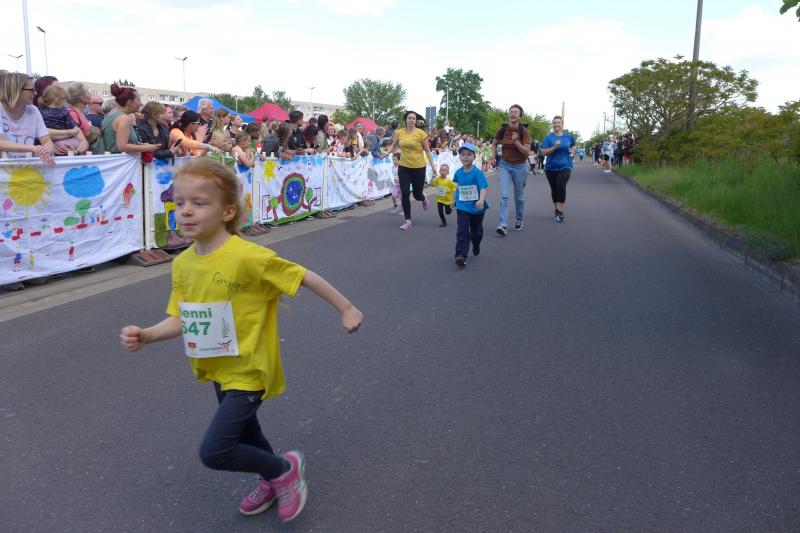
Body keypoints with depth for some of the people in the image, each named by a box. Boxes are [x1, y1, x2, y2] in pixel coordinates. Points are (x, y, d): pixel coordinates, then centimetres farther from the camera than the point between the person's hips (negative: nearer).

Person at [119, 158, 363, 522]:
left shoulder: (248, 257, -26)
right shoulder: (182, 264, -4)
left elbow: (305, 277, -17)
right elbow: (181, 320, 2)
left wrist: (346, 309, -9)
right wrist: (145, 336, -16)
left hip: (248, 371, -7)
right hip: (219, 370, 7)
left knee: (213, 452, -10)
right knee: (244, 434, 26)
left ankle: (285, 468, 15)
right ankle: (272, 480, 55)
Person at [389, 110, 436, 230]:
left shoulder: (421, 133, -9)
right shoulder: (399, 132, 0)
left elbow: (427, 151, -3)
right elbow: (394, 146, 15)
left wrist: (432, 166, -6)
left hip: (418, 167, -2)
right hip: (403, 167, 2)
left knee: (417, 194, 8)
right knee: (405, 194, -3)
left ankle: (423, 199, 48)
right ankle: (408, 221, 10)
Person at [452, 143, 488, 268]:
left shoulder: (477, 173, -16)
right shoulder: (458, 173, -1)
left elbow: (484, 188, -25)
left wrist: (481, 200, -42)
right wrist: (454, 199, 23)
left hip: (477, 208, -2)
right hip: (462, 207, 2)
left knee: (476, 231, 18)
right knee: (462, 231, -14)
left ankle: (476, 247, 47)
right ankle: (460, 255, -20)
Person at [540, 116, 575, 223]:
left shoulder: (568, 136, 4)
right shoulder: (548, 137, -2)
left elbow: (573, 145, 24)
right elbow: (545, 152, -9)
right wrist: (554, 147, -22)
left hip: (564, 166, -1)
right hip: (551, 167, 1)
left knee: (561, 186, -20)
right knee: (554, 189, 10)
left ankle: (561, 211, -12)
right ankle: (557, 211, 26)